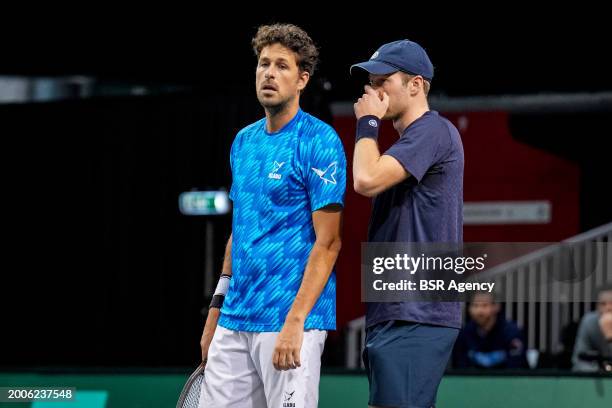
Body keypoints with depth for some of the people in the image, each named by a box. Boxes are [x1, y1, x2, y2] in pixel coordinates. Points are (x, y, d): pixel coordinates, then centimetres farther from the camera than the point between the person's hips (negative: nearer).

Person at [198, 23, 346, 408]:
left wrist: (294, 323, -19)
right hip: (234, 321, 7)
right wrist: (217, 309, 17)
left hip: (289, 321, -7)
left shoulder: (319, 142, -9)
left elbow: (327, 243, -13)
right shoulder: (244, 141, 14)